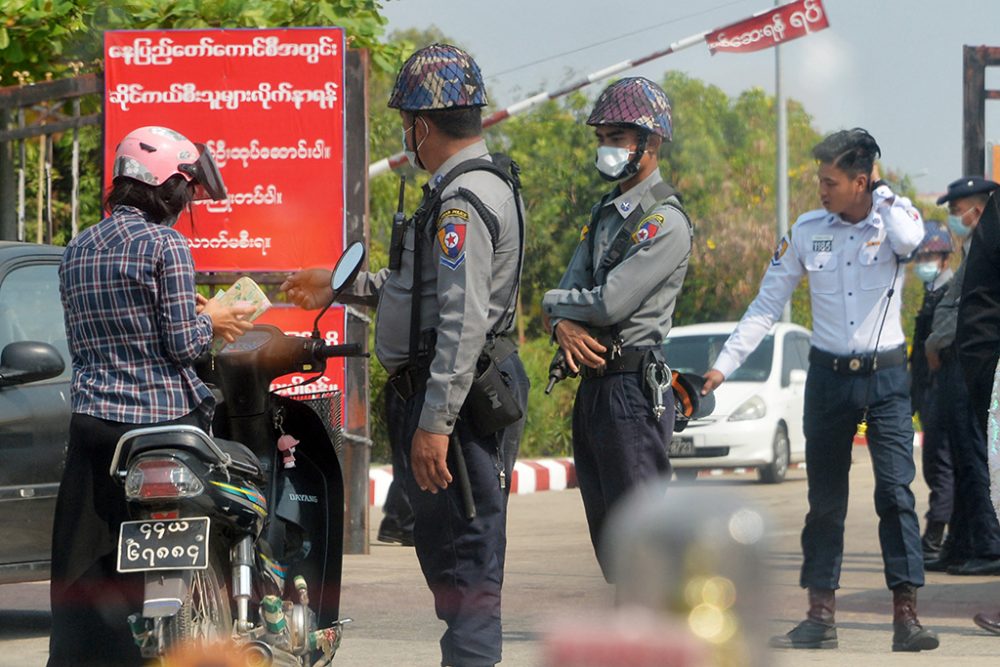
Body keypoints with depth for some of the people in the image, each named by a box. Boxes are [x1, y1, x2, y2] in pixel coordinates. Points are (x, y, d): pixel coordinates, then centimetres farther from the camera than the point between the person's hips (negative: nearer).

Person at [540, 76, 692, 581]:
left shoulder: (665, 222, -12)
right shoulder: (605, 212, 18)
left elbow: (611, 302, -19)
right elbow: (571, 285, 14)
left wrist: (554, 304, -1)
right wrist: (565, 326, -9)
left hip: (632, 390, -9)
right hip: (592, 385, 9)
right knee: (608, 535, 12)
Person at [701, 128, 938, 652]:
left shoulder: (892, 218, -3)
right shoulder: (807, 231, 4)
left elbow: (909, 239, -30)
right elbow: (766, 305, 7)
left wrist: (880, 189, -13)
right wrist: (724, 364, 1)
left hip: (886, 377, -3)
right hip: (829, 375, 3)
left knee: (896, 492, -10)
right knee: (825, 500, 5)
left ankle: (906, 615, -8)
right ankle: (821, 615, 10)